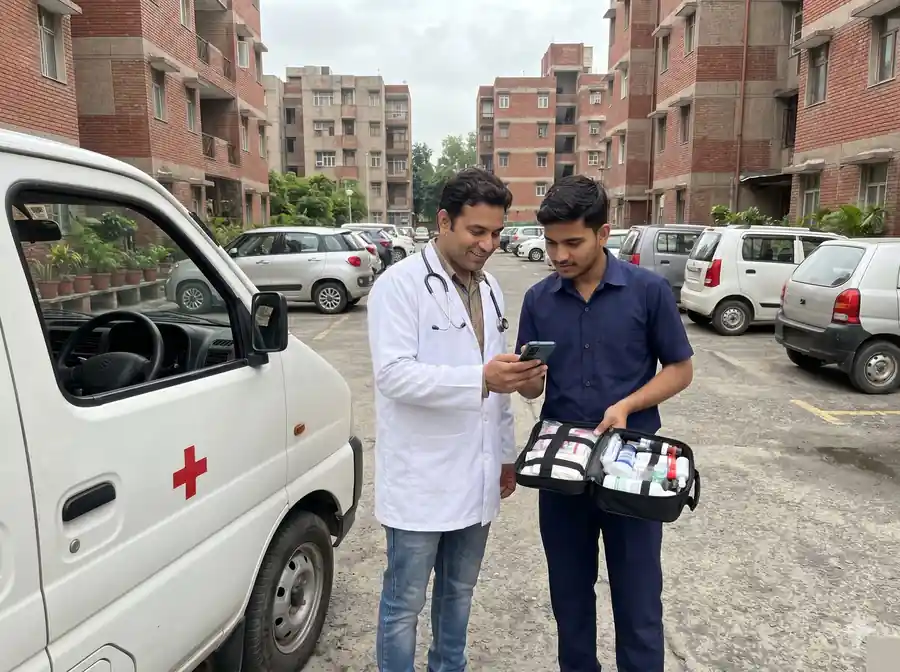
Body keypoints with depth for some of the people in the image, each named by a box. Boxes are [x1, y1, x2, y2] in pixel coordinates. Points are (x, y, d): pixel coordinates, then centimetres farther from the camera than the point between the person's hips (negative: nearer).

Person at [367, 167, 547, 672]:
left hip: (476, 474, 7)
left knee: (459, 592, 22)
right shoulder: (400, 284, -13)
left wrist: (507, 453, 16)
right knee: (405, 601, 9)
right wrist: (481, 378, -31)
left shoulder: (490, 288, 10)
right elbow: (393, 373, -22)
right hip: (421, 478, -6)